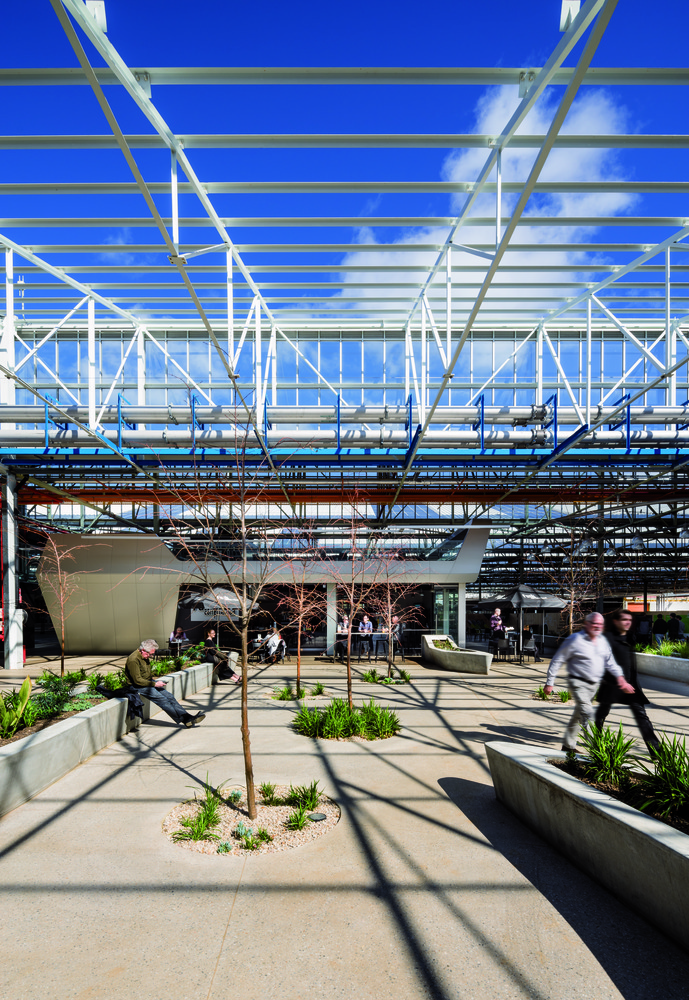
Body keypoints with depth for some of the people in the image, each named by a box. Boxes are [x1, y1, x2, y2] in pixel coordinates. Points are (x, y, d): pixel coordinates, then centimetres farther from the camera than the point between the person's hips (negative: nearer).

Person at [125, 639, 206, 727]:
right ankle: (184, 720, -22)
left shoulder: (145, 656, 10)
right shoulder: (133, 659, -21)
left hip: (148, 682, 9)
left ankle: (187, 717, -14)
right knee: (162, 699, -21)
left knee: (169, 696, -8)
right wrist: (154, 684, -19)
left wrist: (151, 678, 9)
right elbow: (137, 680, -23)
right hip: (138, 687, -9)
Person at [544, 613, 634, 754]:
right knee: (587, 713, -20)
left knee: (578, 715, 15)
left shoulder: (603, 641, 7)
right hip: (578, 683, -7)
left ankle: (568, 745, 27)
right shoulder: (575, 640, -14)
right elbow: (557, 661, -10)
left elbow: (610, 661, 15)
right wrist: (549, 683, -10)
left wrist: (620, 678, -2)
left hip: (594, 684, 7)